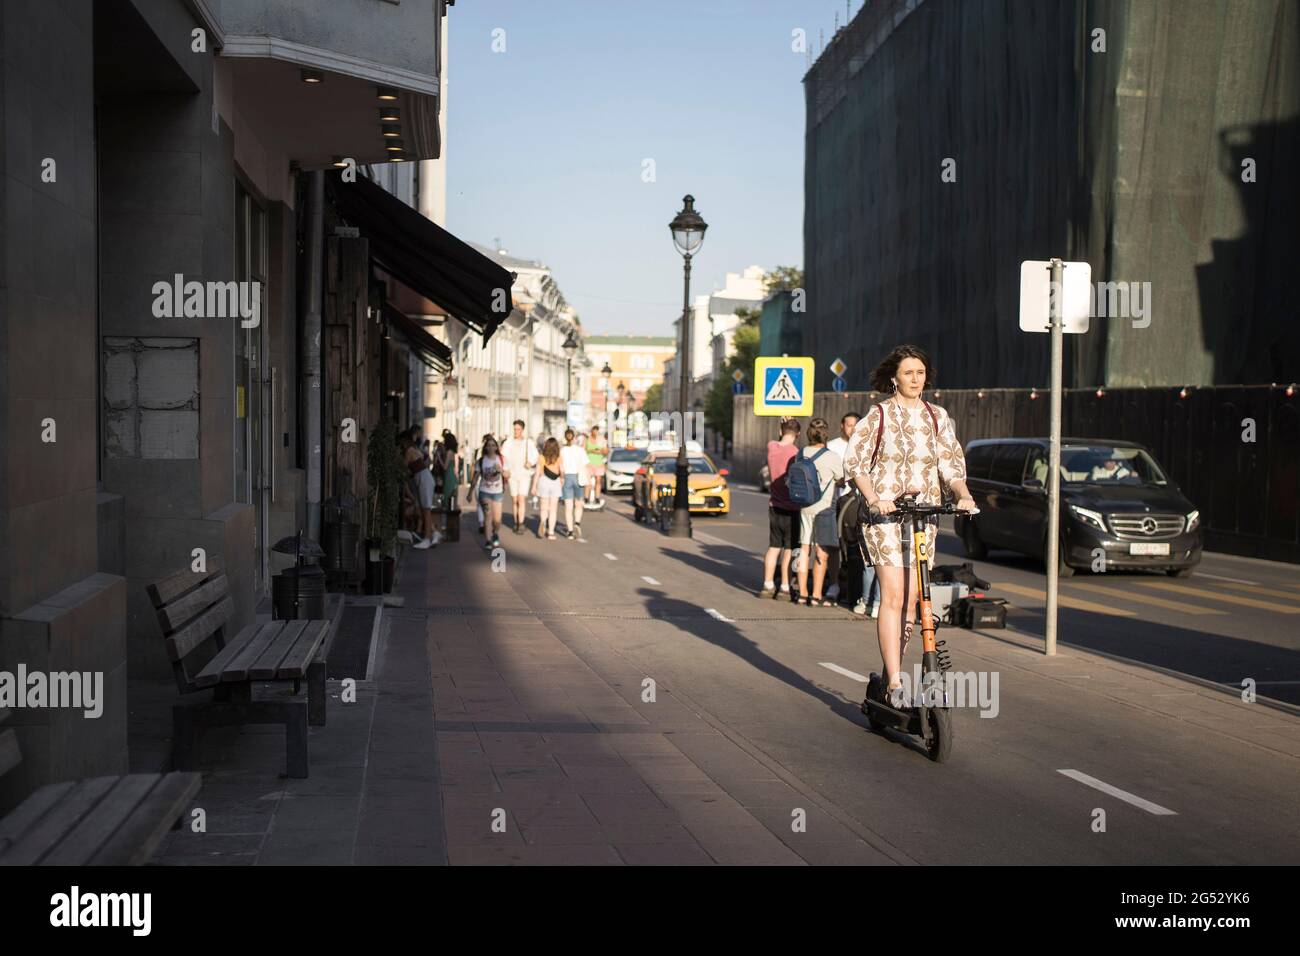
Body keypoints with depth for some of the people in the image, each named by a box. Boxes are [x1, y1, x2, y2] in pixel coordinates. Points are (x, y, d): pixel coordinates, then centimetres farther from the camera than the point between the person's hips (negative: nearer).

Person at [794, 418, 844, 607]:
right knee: (821, 552, -1)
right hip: (824, 507, -6)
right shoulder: (831, 457, -13)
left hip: (804, 506, 6)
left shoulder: (801, 454, 2)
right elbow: (842, 478, 0)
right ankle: (816, 596, -1)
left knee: (805, 549, 12)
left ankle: (802, 593, 15)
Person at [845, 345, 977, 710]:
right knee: (893, 595, -13)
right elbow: (856, 463, -2)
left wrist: (964, 494, -10)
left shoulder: (937, 417, 11)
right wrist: (873, 498, -18)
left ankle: (893, 671, 15)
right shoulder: (878, 415, 0)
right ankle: (895, 684, -14)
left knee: (911, 598, 3)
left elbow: (951, 463, 9)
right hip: (885, 512, -4)